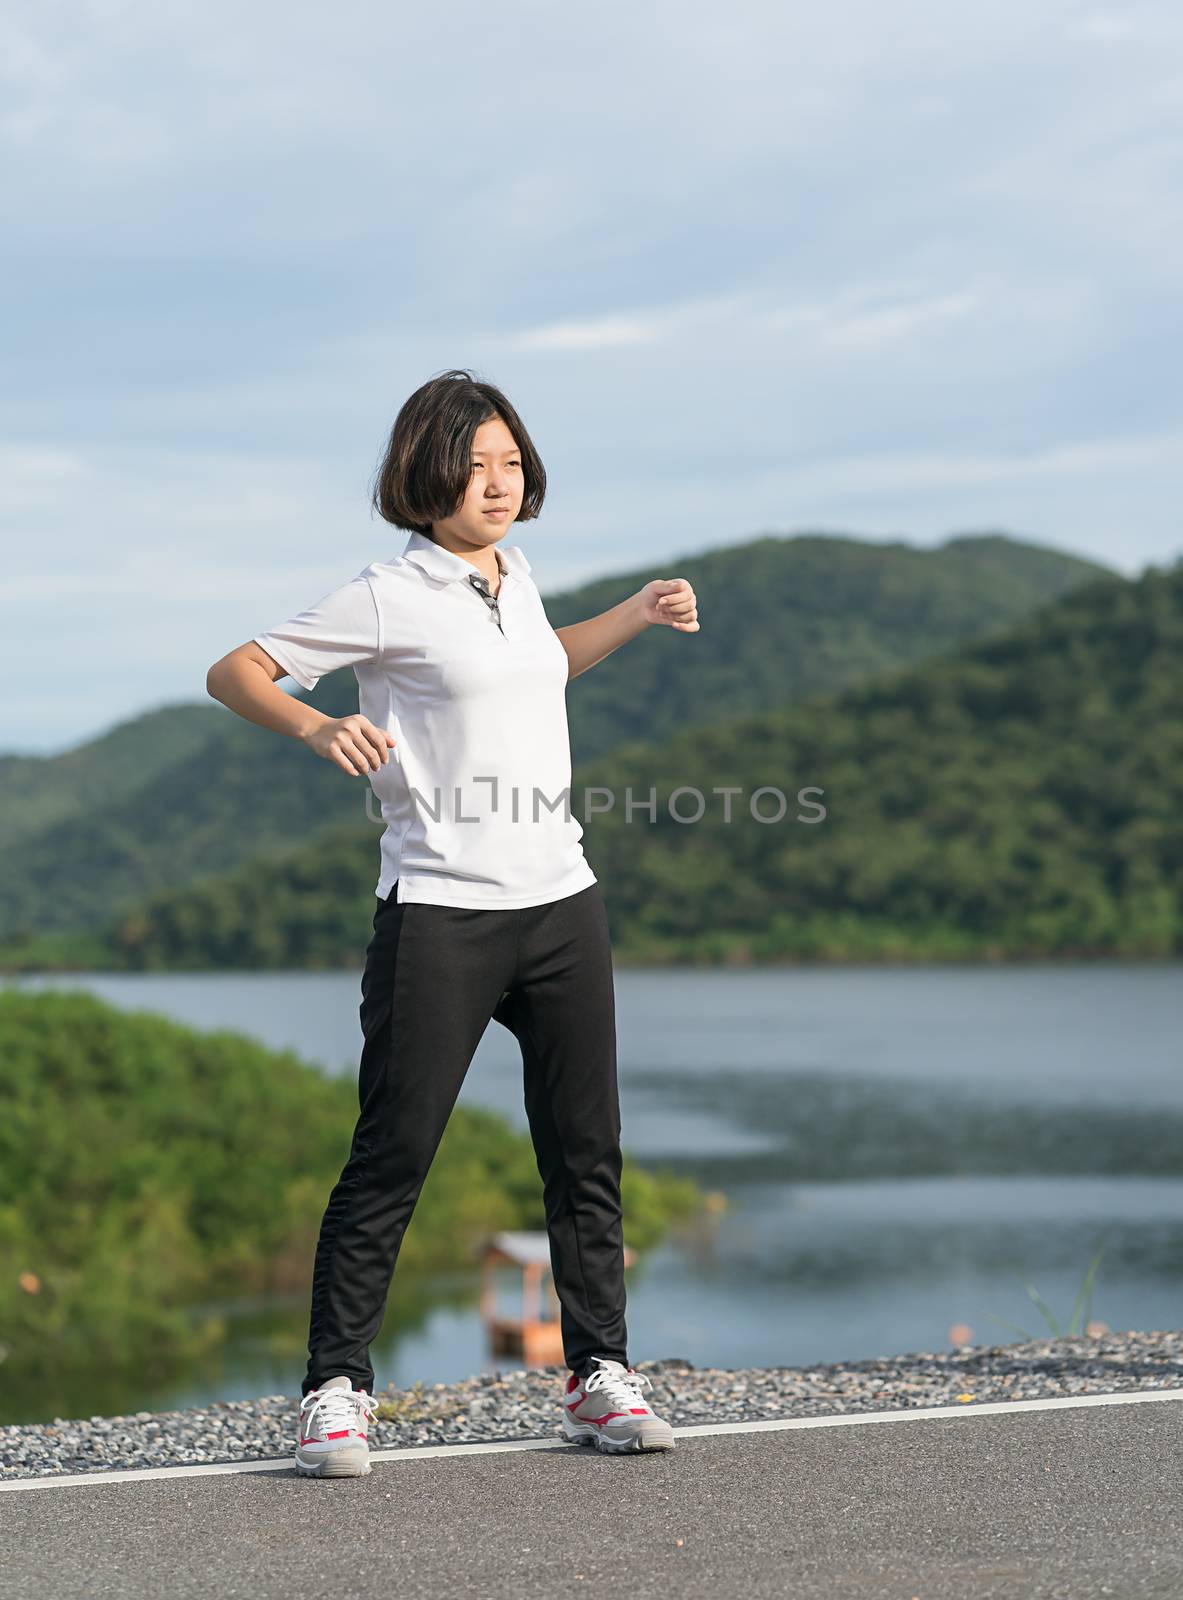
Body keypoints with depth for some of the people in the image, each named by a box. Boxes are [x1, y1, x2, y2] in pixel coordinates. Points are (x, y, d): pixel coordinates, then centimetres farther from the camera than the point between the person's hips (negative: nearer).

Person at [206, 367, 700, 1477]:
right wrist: (319, 727, -21)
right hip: (439, 914, -6)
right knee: (392, 1157, -6)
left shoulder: (515, 579, 15)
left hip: (560, 900, 6)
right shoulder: (388, 599, -5)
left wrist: (637, 616, 26)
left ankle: (598, 1376, 16)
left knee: (586, 1149, 6)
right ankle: (335, 1388, 3)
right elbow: (233, 674, -3)